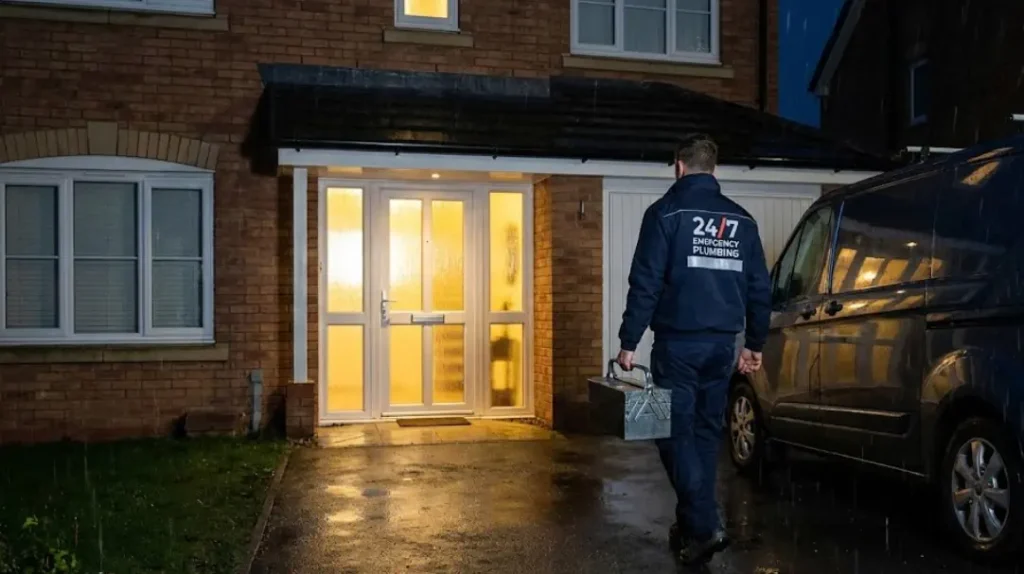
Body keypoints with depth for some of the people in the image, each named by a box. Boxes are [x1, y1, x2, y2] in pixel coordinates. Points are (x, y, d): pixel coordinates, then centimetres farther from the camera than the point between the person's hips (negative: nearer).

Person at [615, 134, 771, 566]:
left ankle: (703, 526, -8)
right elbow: (760, 289, 12)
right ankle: (692, 523, 20)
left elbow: (645, 284, -11)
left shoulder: (666, 213, -5)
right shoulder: (741, 220, 10)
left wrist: (629, 342, -7)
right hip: (722, 344, 5)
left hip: (678, 342, -5)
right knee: (706, 431, 13)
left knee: (676, 430, 0)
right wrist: (754, 344, 20)